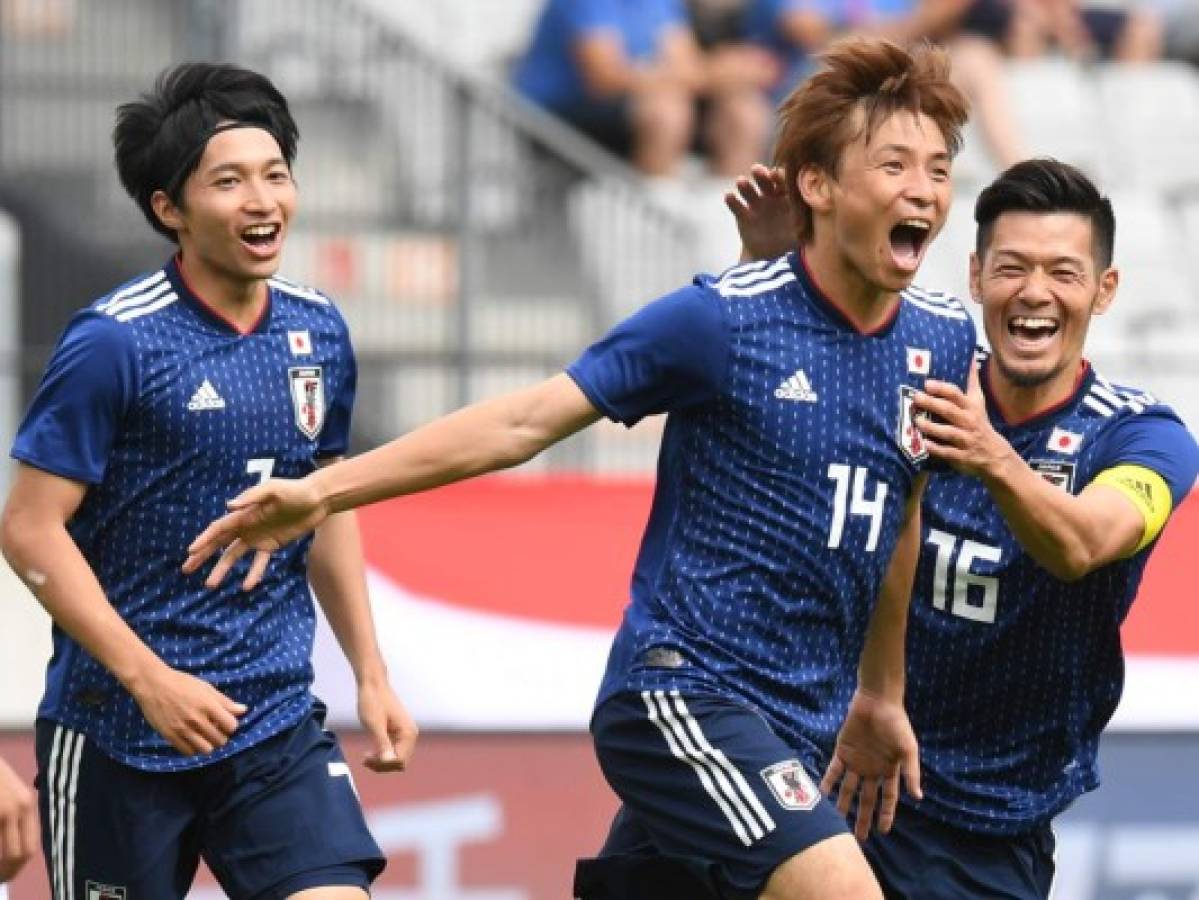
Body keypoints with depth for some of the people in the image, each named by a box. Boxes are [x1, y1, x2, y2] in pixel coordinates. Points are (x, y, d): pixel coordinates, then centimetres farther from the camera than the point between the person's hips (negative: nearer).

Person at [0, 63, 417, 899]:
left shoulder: (319, 331, 5)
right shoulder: (114, 343, -13)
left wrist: (371, 674, 15)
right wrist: (149, 680, -19)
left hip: (277, 727, 4)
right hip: (119, 731, -4)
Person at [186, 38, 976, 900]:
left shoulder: (943, 340, 5)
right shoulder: (721, 319, -12)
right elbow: (525, 421, -8)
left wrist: (880, 692, 27)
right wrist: (324, 491, -11)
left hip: (800, 726, 7)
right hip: (682, 691, -7)